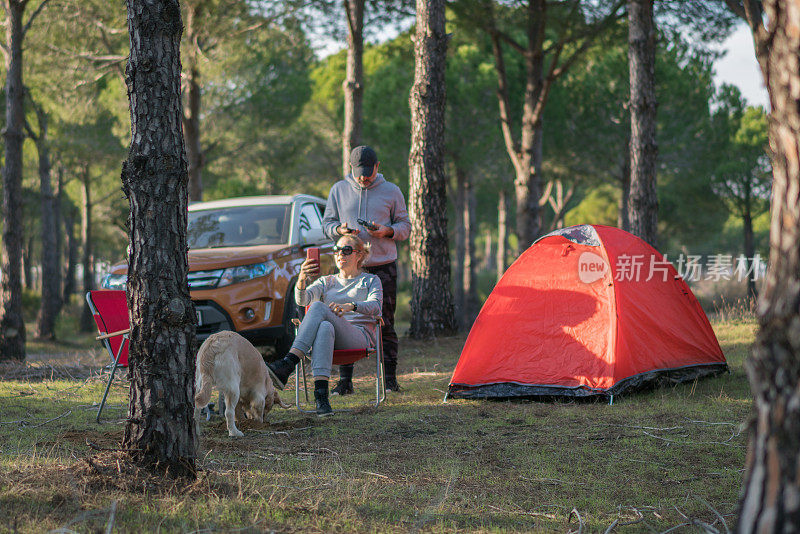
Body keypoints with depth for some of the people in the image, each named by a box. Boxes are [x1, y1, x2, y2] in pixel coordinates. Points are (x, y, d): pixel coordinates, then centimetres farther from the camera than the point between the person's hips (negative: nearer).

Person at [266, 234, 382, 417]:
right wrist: (302, 279, -17)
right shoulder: (326, 282, 28)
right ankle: (321, 394, -55)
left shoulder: (371, 280, 22)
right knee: (325, 328, -39)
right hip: (330, 337, 2)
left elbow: (375, 306, -1)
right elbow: (303, 299, 6)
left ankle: (287, 364, -48)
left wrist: (350, 306, -23)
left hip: (360, 336, -2)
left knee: (318, 308, -31)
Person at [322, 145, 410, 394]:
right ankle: (344, 380, 3)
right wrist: (340, 230, -10)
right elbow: (327, 223, 13)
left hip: (383, 266, -1)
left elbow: (405, 227, 9)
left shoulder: (391, 191, 5)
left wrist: (387, 231, -13)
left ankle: (390, 379, 6)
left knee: (385, 324, -1)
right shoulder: (339, 190, 8)